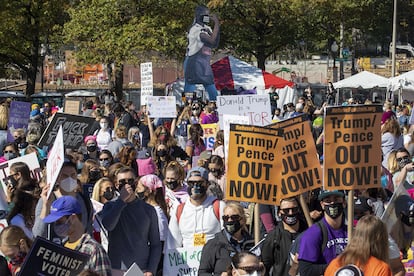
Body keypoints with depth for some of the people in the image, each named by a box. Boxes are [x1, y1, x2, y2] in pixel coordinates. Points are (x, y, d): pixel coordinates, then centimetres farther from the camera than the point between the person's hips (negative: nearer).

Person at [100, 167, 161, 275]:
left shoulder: (148, 209, 8)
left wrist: (151, 270, -3)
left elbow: (155, 244, 8)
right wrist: (122, 200, -10)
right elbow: (108, 225, -15)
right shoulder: (110, 207, 8)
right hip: (116, 270, 0)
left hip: (142, 271, 0)